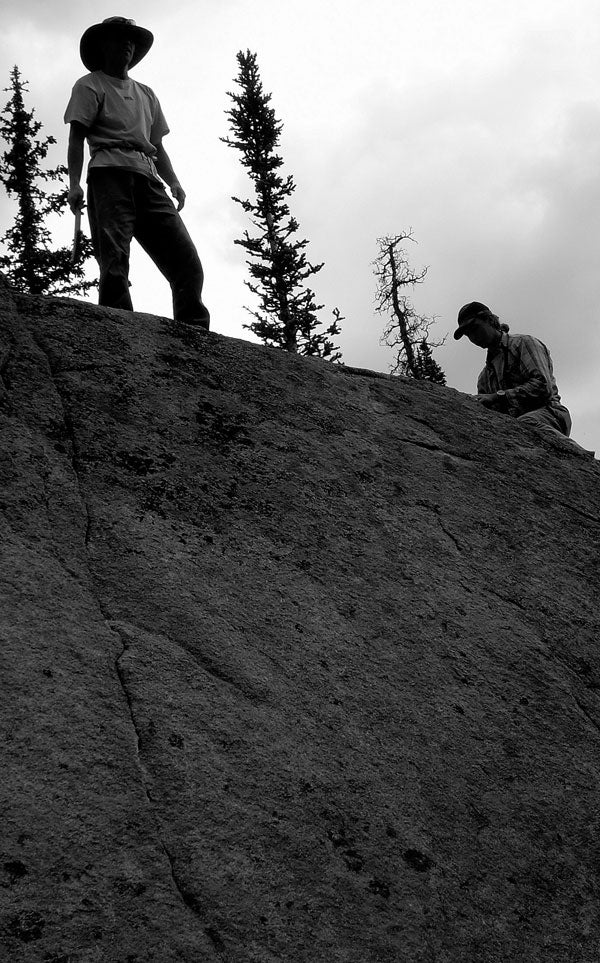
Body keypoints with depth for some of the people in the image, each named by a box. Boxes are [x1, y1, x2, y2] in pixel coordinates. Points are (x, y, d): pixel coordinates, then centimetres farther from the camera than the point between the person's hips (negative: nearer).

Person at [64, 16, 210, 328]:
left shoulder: (146, 94, 33)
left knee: (186, 261, -10)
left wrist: (174, 182, 12)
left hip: (148, 180, 5)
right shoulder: (91, 85, 16)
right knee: (114, 258, -20)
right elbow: (77, 138, 5)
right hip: (110, 173, -5)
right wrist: (74, 184, -10)